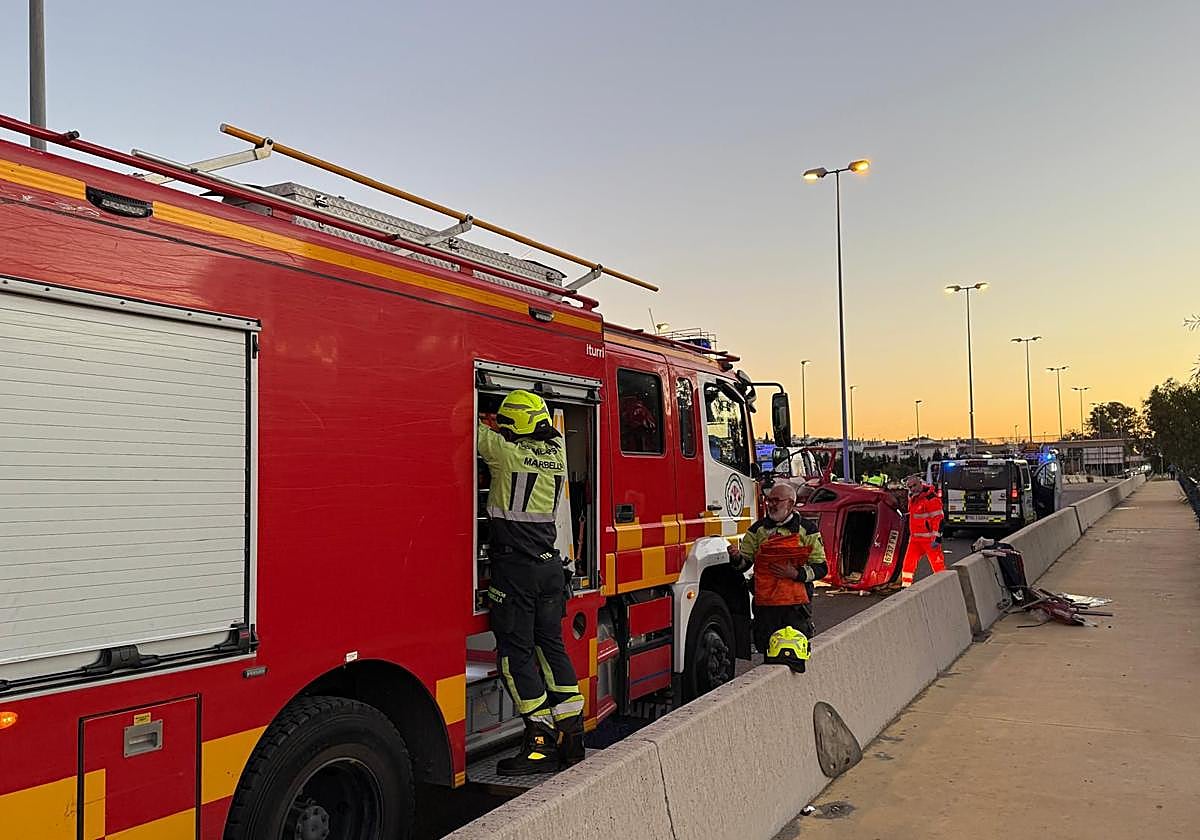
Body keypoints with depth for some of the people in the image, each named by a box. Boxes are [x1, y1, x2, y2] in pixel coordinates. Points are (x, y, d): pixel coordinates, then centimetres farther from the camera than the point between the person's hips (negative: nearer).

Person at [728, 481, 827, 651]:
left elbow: (821, 568, 2)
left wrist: (796, 573, -14)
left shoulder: (806, 530, 3)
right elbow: (745, 562, 10)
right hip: (765, 604, 2)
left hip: (797, 605, -2)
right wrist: (736, 558, -13)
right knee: (765, 649, 5)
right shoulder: (757, 529, 9)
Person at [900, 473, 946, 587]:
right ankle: (905, 585, 15)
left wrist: (937, 538, -22)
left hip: (929, 538, -8)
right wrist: (912, 535, 28)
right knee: (908, 563, 6)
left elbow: (938, 519, -17)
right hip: (915, 538, 8)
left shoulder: (931, 498, -14)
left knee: (937, 563, -3)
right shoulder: (913, 499, 14)